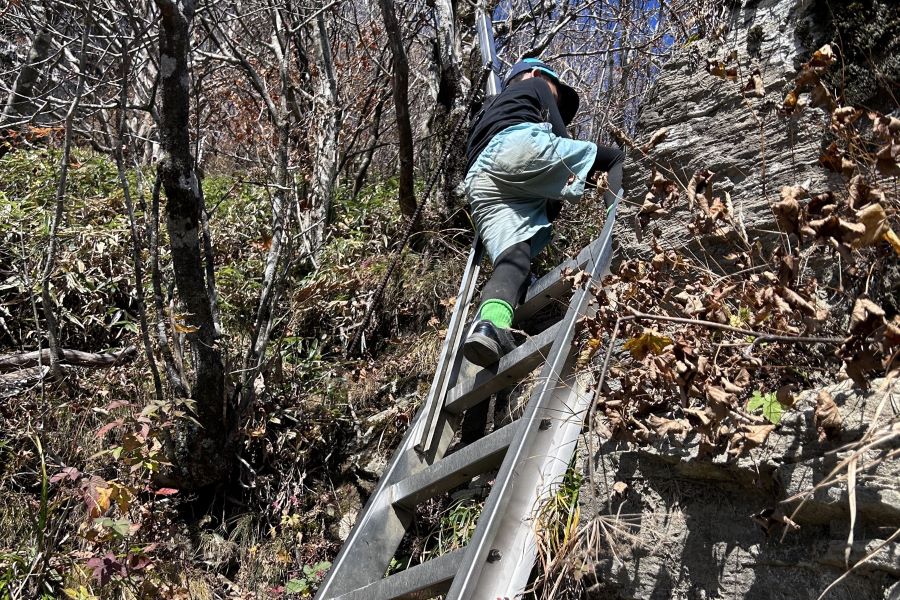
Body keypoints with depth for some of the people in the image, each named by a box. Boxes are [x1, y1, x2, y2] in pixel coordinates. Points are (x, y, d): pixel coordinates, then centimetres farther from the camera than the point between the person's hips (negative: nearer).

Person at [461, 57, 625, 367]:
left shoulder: (488, 111, 48)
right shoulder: (534, 86, 32)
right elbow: (559, 134, 17)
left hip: (478, 180, 5)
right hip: (519, 145, -5)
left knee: (512, 257, -14)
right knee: (617, 158, 9)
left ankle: (489, 323, -44)